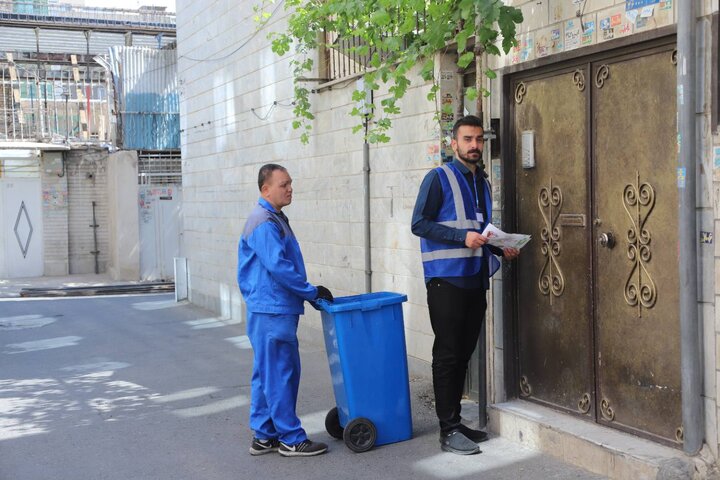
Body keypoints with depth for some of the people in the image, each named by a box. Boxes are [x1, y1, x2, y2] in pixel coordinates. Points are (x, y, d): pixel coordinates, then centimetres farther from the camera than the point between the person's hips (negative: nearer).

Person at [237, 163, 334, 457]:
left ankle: (264, 436, 21)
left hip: (276, 309, 10)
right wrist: (311, 292, -15)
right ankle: (291, 440, 5)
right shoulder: (264, 223, -16)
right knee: (279, 375, -3)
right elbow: (278, 267, -23)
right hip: (272, 311, -10)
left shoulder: (274, 219, 16)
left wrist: (308, 292, 16)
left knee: (268, 375, 14)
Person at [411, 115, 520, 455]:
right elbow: (419, 223, -13)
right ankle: (449, 430, 3)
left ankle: (455, 421, 22)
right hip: (446, 280, -7)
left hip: (476, 280, 7)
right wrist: (463, 236, -21)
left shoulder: (482, 181, 17)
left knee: (464, 354, 12)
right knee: (447, 355, -3)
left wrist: (501, 249, 7)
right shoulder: (439, 178, -5)